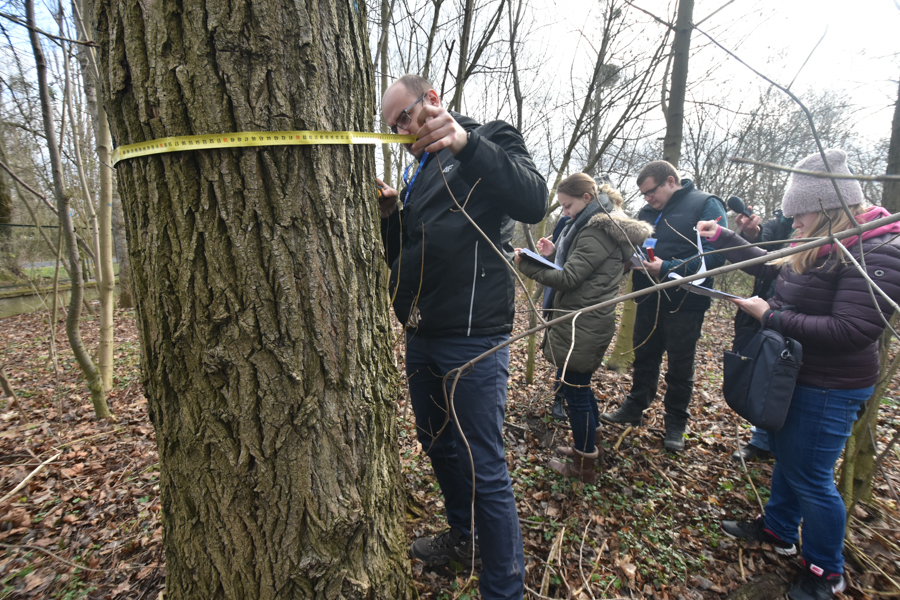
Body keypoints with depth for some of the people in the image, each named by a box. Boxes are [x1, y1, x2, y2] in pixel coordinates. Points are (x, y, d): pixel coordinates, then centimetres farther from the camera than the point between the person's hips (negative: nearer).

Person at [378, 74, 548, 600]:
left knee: (484, 468, -3)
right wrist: (390, 215, 1)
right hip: (422, 337, 9)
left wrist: (464, 141, -33)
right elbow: (401, 255, 21)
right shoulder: (421, 170, 20)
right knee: (437, 445, 21)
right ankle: (464, 537, 45)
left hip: (473, 340, -9)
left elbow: (534, 202, -24)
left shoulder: (492, 141, -2)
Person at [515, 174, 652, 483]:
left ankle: (584, 466, 16)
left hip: (582, 327, -10)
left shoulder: (596, 232, -17)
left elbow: (568, 278, -22)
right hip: (582, 322, 10)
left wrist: (526, 264, -17)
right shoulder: (601, 225, 15)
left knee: (574, 390, 1)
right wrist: (554, 254, 3)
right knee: (579, 387, 20)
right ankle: (585, 448, 37)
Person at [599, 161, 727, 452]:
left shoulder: (706, 205, -10)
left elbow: (715, 255, -20)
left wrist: (668, 269, -27)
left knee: (680, 368, 9)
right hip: (649, 301, 6)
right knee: (644, 358, 18)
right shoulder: (647, 212, 10)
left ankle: (675, 425, 26)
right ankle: (634, 408, 35)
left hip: (684, 304, -5)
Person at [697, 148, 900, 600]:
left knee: (809, 477, 5)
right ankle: (778, 529, 45)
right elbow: (771, 266, 21)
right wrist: (722, 238, 17)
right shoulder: (819, 248, 3)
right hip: (792, 375, 9)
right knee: (784, 454, 23)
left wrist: (770, 315, -25)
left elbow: (849, 331, -30)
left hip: (828, 389, -9)